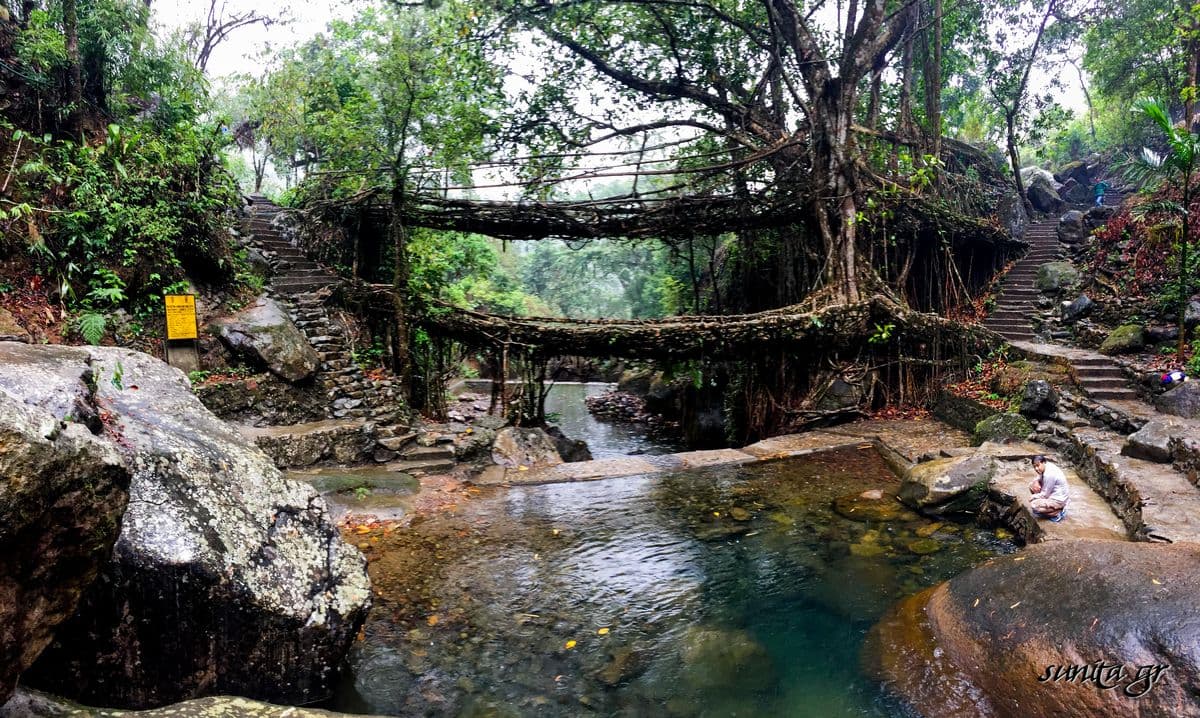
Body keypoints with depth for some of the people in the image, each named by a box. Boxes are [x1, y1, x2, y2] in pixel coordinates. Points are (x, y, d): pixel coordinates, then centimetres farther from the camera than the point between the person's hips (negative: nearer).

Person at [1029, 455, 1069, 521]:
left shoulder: (1049, 474, -29)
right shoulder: (1047, 467, -3)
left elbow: (1045, 494, -21)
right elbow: (1040, 477, 16)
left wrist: (1033, 497, -8)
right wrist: (1036, 481, -6)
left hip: (1059, 499, -10)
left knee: (1034, 505, -19)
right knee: (1031, 485, 8)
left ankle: (1058, 512, -4)